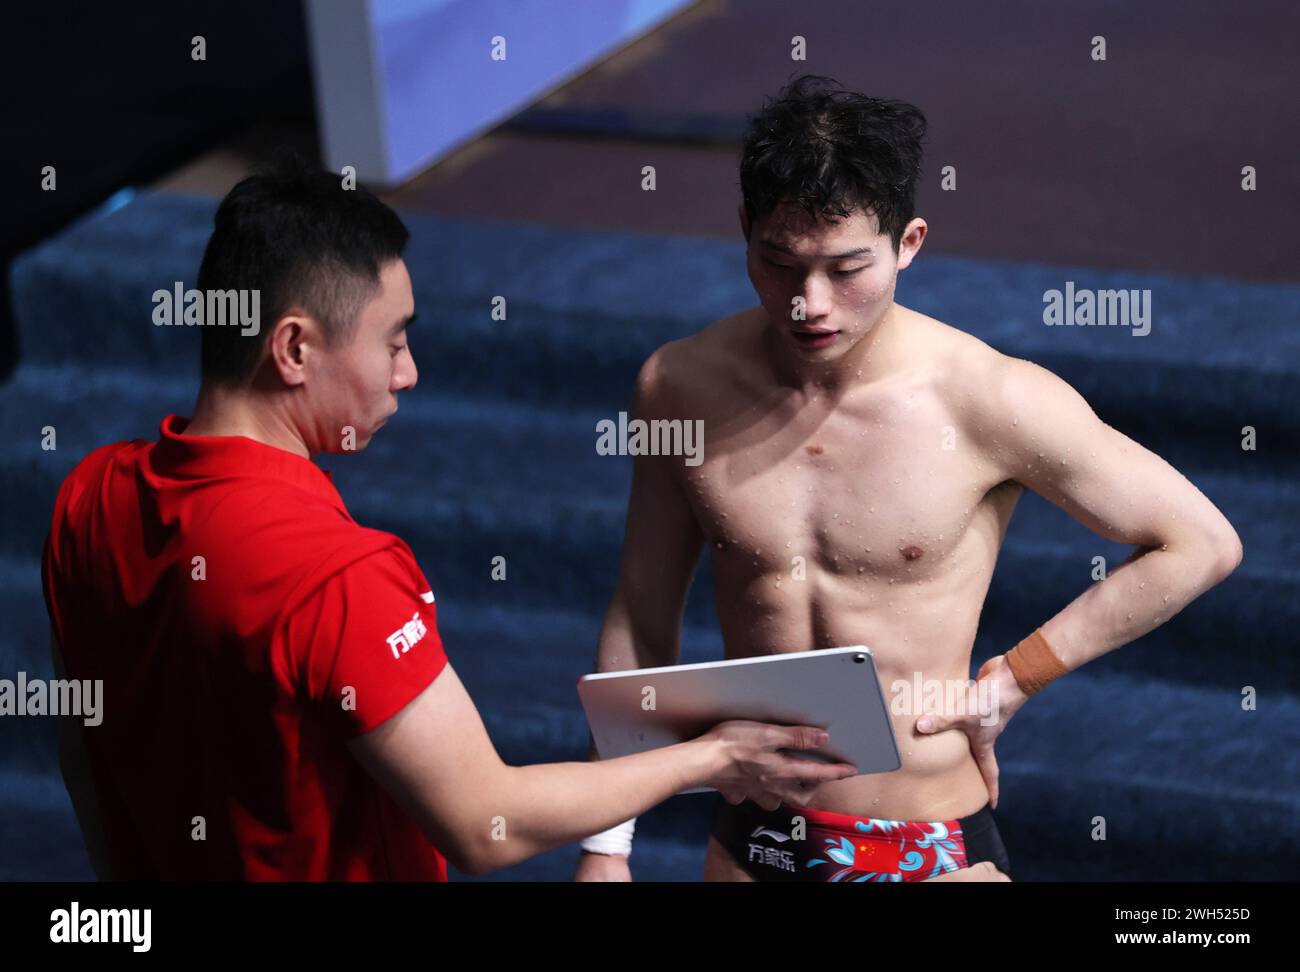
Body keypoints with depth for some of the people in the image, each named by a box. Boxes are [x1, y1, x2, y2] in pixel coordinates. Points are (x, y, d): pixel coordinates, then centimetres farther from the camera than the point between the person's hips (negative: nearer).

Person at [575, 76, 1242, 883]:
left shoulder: (991, 403, -15)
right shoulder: (682, 386, -6)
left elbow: (1202, 545, -6)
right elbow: (642, 621, 5)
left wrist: (1015, 678, -7)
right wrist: (605, 848, 7)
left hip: (929, 855, -3)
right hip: (748, 844, 3)